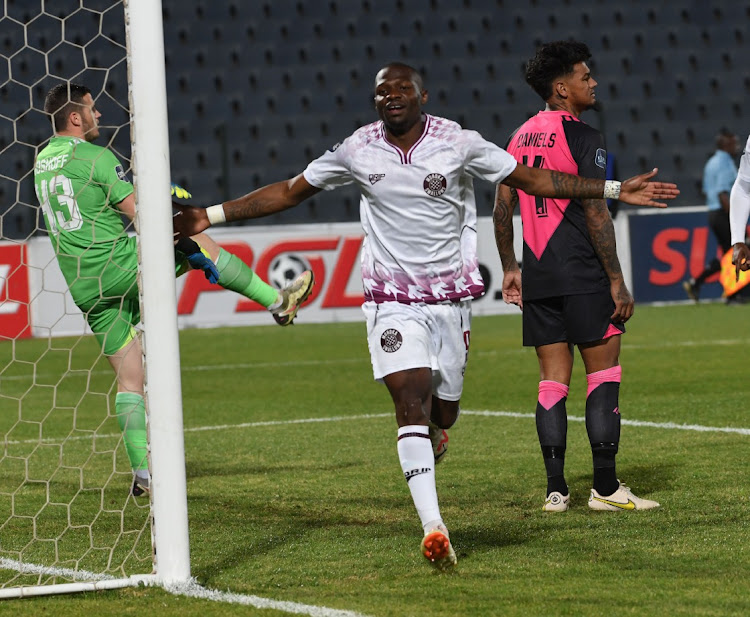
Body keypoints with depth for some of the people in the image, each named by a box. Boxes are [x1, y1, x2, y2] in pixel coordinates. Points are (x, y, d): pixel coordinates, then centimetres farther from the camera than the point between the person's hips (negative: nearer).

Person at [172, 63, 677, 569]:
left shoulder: (458, 144, -5)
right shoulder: (357, 152, -2)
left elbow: (535, 180, 0)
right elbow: (289, 192, 9)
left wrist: (615, 189, -5)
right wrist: (212, 215, 6)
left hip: (451, 298, 1)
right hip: (393, 300, -1)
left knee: (443, 412, 7)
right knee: (412, 401, -17)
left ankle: (430, 435, 47)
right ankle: (433, 527, -21)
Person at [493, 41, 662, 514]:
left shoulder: (520, 138, 12)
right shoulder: (583, 138, -10)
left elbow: (502, 209, 15)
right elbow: (596, 213, -14)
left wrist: (510, 268, 23)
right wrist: (617, 281, -11)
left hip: (536, 280, 7)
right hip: (583, 277, -7)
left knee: (553, 380, 8)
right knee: (604, 371, 0)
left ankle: (556, 489, 5)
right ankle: (606, 487, -2)